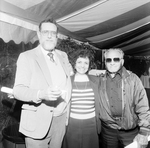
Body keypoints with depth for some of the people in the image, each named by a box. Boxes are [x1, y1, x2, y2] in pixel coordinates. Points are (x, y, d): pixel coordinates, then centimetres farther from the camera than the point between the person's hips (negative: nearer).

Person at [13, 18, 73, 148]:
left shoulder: (63, 56, 10)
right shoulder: (26, 57, -7)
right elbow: (18, 90, -14)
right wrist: (41, 94, -31)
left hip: (61, 120, 5)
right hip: (38, 123, -4)